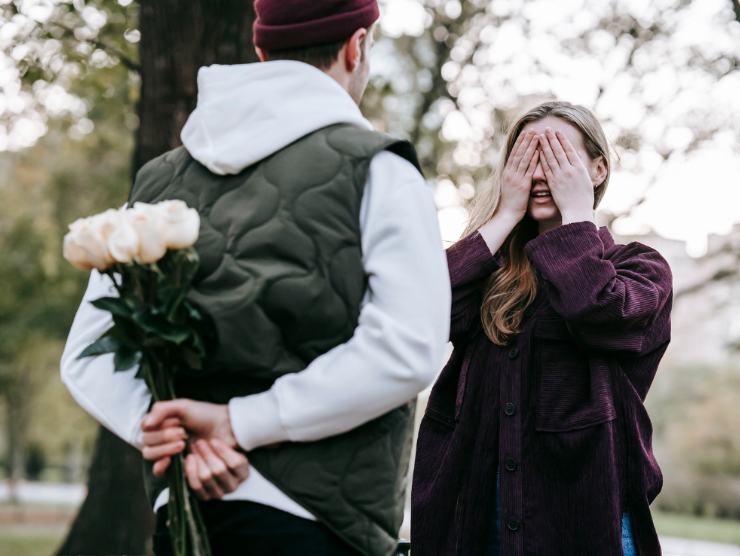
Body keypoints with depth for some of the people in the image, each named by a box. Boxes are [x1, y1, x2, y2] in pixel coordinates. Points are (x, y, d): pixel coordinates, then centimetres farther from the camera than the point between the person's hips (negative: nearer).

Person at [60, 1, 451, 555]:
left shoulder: (160, 179, 12)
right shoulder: (375, 172, -4)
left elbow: (86, 358, 6)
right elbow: (407, 349, -17)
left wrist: (174, 434, -9)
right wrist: (239, 423, -14)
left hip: (180, 510, 5)